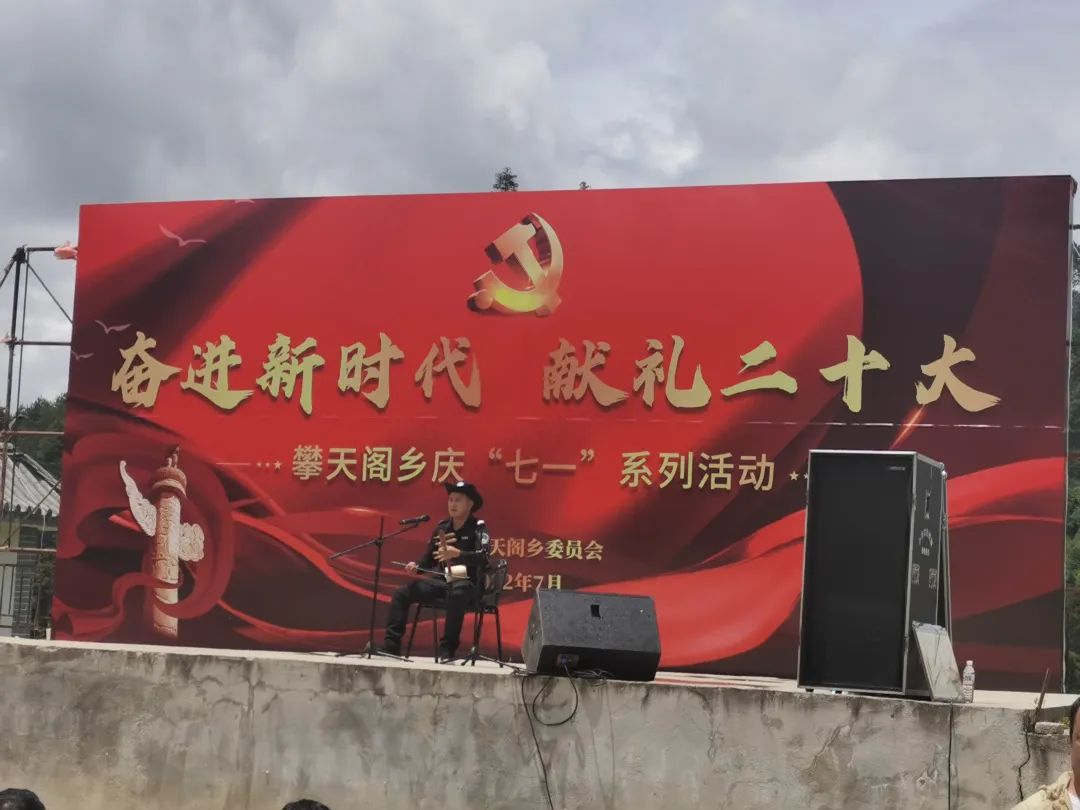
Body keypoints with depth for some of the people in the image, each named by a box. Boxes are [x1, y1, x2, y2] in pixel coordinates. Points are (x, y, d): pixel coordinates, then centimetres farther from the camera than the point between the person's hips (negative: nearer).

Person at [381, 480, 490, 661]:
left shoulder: (478, 528, -6)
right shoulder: (442, 528, 11)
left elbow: (482, 557, -23)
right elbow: (430, 560, 19)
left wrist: (457, 553, -40)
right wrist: (416, 566, -4)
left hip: (468, 584, -6)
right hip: (443, 581, 7)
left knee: (456, 594, -41)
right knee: (402, 593, -7)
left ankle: (447, 649, -33)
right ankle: (391, 645, -10)